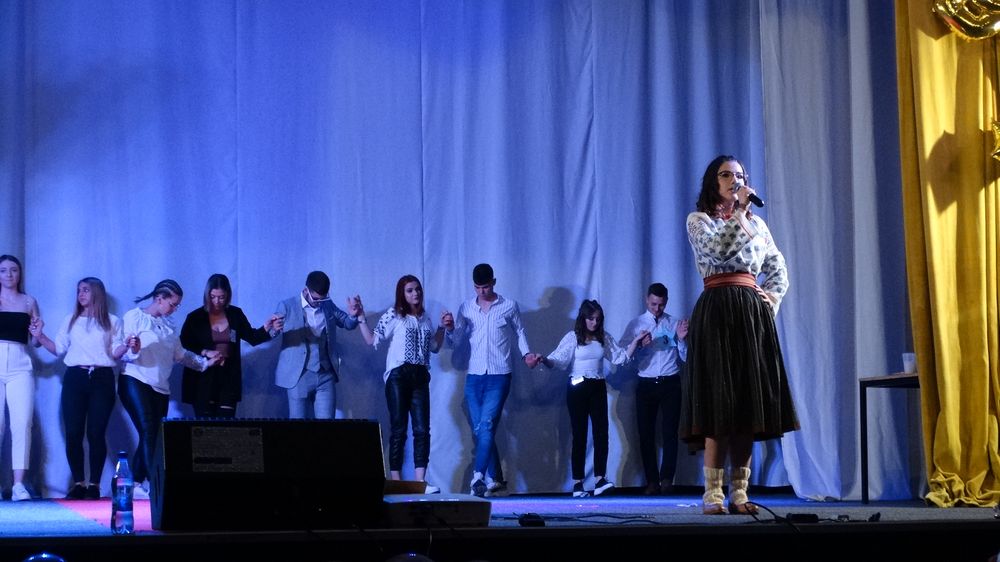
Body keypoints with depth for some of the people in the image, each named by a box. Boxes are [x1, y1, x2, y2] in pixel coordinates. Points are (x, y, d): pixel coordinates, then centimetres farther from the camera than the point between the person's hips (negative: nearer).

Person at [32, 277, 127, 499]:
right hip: (75, 378, 2)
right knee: (73, 433, -5)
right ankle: (78, 483, 2)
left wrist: (127, 346, -17)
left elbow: (115, 353, 2)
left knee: (96, 433, -7)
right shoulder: (71, 320, 17)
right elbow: (58, 348, 13)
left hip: (102, 379, -2)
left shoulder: (113, 322, 10)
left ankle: (94, 484, -1)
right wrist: (40, 337, 0)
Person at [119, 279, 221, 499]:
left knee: (152, 435, 3)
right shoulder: (134, 317, -3)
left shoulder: (168, 324, 16)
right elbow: (124, 355, -7)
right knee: (148, 431, -18)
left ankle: (137, 485, 10)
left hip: (161, 388, 7)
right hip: (135, 382, -7)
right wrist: (133, 350, -28)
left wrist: (204, 362, 5)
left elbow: (179, 354, 14)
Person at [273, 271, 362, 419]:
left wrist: (352, 315, -4)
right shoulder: (287, 307, -2)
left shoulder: (328, 305, 9)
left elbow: (348, 324, 20)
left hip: (326, 376, 3)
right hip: (299, 377, -3)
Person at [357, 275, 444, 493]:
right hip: (398, 375, -5)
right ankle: (395, 481, 0)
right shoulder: (393, 316, 0)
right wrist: (361, 317, -13)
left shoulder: (424, 319, 16)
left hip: (420, 377, 5)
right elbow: (373, 340, -7)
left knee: (422, 429, -4)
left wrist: (442, 328, 13)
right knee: (399, 428, -3)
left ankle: (420, 481, -6)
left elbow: (434, 347, 24)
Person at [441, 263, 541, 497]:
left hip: (499, 375, -3)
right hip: (474, 376, 3)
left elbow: (519, 332, 16)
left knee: (486, 425, -18)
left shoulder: (509, 307, 3)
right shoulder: (465, 308, 9)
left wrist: (526, 353, 0)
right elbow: (456, 342, 8)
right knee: (479, 429, 3)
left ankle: (479, 476, -23)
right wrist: (449, 329, -12)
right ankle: (495, 479, 11)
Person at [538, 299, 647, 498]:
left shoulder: (604, 338, 9)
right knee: (579, 434, -1)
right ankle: (577, 483, 1)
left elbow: (621, 357, 12)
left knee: (601, 432, -6)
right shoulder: (572, 338, -3)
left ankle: (600, 479, -8)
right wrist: (545, 361, -32)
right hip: (578, 388, -3)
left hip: (598, 388, 4)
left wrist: (636, 341, 3)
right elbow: (558, 360, -12)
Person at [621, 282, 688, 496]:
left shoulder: (675, 324, 7)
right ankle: (652, 481, 6)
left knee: (669, 432, -5)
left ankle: (667, 479, -6)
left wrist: (681, 339, -13)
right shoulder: (636, 325, 5)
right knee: (646, 434, 2)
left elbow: (685, 357, 4)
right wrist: (641, 346, -19)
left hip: (670, 384, -1)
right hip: (646, 385, 1)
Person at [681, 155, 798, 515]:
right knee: (719, 402, -12)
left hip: (753, 313, 5)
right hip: (717, 312, -5)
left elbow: (778, 269, 21)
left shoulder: (757, 223, 19)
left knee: (749, 403, 0)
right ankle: (712, 493, -10)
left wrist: (772, 300, 5)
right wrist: (738, 212, -9)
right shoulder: (698, 220, 4)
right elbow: (719, 250, -16)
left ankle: (739, 492, 3)